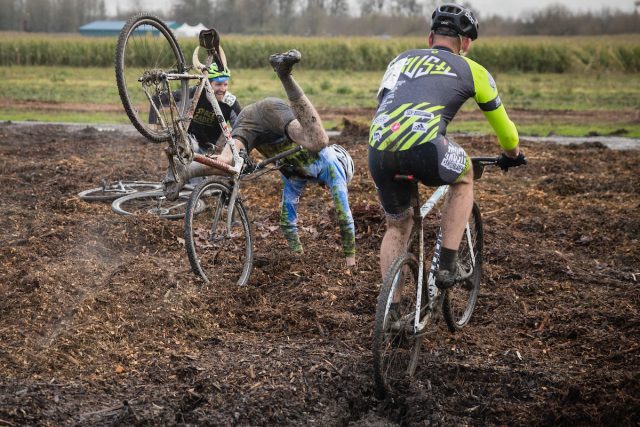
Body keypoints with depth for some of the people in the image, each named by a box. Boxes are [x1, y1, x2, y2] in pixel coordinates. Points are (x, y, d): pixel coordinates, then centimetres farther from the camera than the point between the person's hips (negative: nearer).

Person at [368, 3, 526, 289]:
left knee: (397, 226, 27)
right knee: (463, 178, 30)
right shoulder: (471, 70, 21)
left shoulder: (401, 59, 31)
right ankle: (447, 266, 21)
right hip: (423, 149, -4)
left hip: (378, 152, 4)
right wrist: (512, 154, 54)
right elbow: (502, 124, 32)